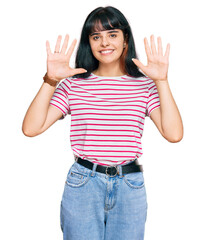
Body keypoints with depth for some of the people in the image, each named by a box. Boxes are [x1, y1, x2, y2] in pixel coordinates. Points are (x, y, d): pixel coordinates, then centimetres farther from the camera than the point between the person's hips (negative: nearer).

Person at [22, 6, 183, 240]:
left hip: (130, 187, 1)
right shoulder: (73, 85, 0)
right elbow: (31, 128, -8)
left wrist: (162, 80, -14)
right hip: (82, 185, -1)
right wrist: (50, 80, -15)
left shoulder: (145, 85, 2)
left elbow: (174, 134, -11)